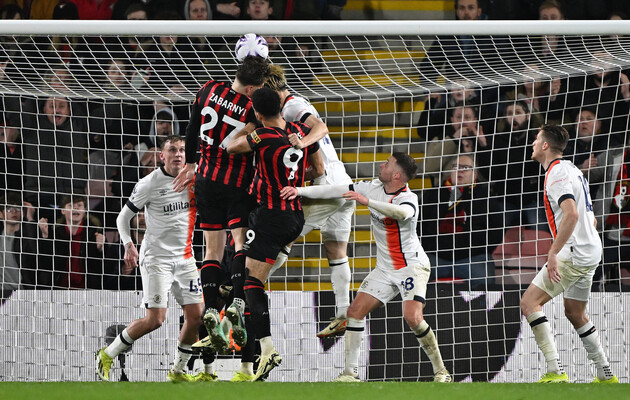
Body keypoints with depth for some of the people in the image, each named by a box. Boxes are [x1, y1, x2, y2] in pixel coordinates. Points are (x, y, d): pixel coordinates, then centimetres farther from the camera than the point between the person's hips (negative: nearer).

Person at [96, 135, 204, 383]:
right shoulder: (150, 184, -9)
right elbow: (123, 217, -3)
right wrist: (128, 245, -19)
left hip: (185, 258, 5)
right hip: (156, 258, -5)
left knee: (196, 315, -2)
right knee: (155, 319, -13)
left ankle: (178, 371, 15)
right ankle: (107, 355, 4)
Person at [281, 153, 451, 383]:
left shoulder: (408, 198, -20)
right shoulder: (374, 188, 2)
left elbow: (402, 213, -44)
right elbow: (337, 191, 7)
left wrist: (367, 201, -47)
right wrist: (300, 191, 6)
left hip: (412, 266, -7)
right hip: (385, 268, 7)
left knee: (412, 318, -24)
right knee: (355, 311, -3)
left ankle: (441, 371, -8)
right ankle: (350, 372, 2)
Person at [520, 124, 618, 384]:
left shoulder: (557, 173, -13)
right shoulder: (571, 170, 19)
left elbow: (571, 214, -27)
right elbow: (589, 218, 25)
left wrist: (553, 253, -28)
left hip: (573, 254, -10)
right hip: (590, 252, 10)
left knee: (529, 303, -13)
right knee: (575, 313, 21)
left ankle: (555, 371, -23)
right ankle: (606, 375, 23)